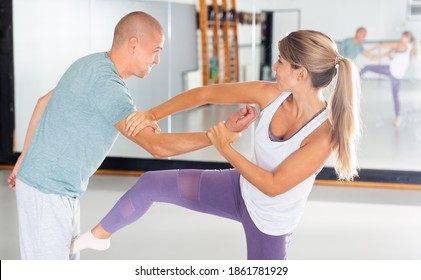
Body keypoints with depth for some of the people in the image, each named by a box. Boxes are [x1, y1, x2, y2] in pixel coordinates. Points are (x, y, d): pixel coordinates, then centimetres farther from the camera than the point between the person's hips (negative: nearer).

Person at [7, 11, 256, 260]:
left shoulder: (95, 64, 6)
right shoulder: (106, 85, -26)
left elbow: (45, 102, 17)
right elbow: (157, 146, -29)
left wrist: (24, 159, 23)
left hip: (59, 188, 10)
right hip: (48, 192, -10)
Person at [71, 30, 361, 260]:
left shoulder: (324, 133, -33)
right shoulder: (271, 94, -18)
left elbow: (273, 186, -30)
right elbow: (205, 94, -10)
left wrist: (226, 149, -27)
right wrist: (153, 114, -11)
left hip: (269, 222, -5)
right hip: (240, 189, 6)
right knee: (152, 183, 4)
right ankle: (100, 234, 30)